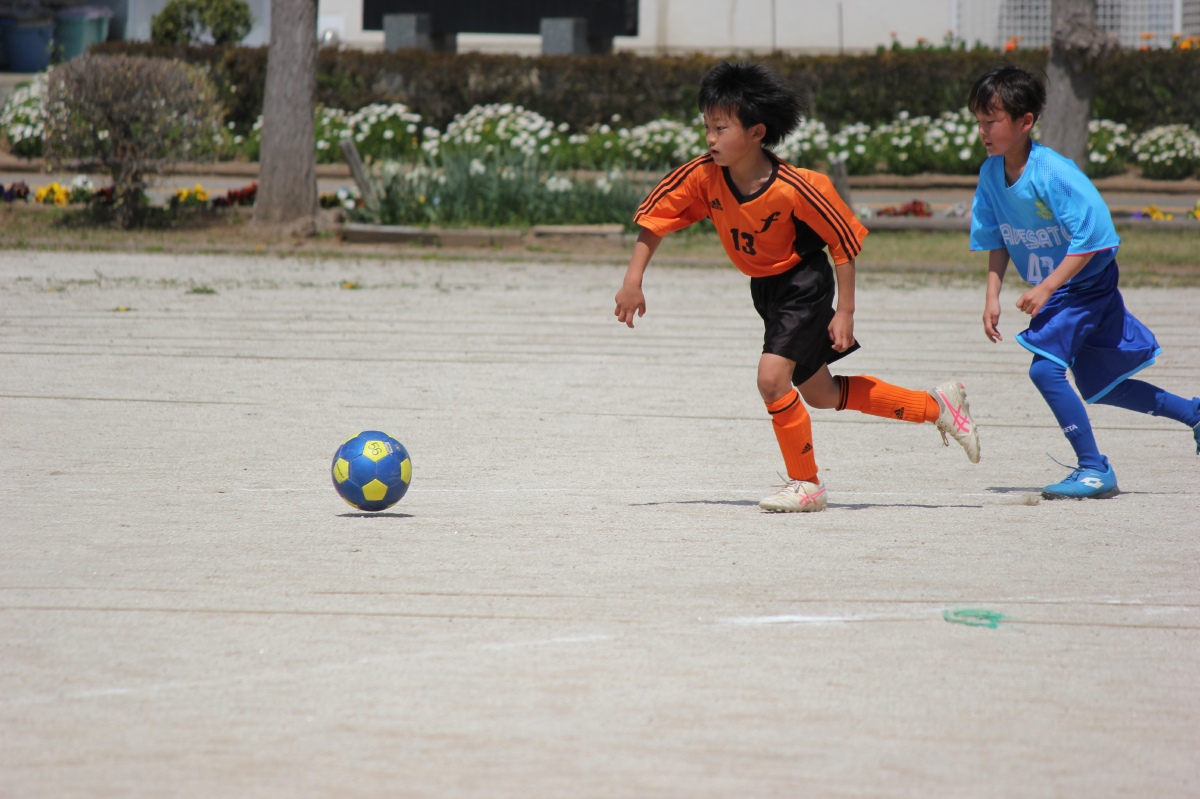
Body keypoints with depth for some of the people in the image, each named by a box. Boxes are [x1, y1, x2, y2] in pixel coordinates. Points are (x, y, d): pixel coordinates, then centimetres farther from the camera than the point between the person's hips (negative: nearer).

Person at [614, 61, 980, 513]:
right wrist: (633, 280, -15)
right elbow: (654, 218, -9)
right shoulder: (703, 176, -19)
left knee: (772, 377, -22)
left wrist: (845, 312, -18)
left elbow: (844, 240, -20)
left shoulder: (794, 189, -30)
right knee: (820, 395, 15)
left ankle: (806, 484, -2)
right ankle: (937, 407, 28)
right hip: (765, 288, 7)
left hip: (804, 285, -7)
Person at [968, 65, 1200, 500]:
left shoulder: (1053, 173, -27)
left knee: (1045, 368, -22)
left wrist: (1045, 289, -28)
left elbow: (1091, 237, -26)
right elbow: (996, 241, 7)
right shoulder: (991, 174, -5)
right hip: (1053, 289, 8)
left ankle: (1094, 470, -13)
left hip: (1086, 282, -8)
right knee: (1099, 386, 16)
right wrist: (992, 296, -4)